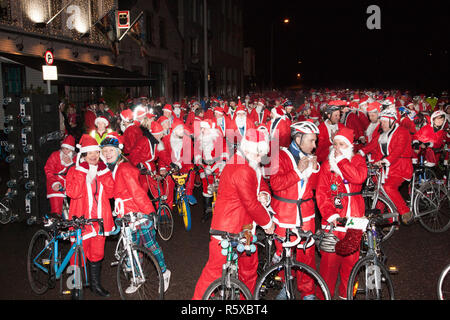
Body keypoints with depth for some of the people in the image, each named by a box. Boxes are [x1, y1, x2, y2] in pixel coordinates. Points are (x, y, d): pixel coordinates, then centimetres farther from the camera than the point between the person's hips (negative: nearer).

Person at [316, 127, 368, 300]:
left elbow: (359, 177, -16)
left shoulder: (357, 160, 8)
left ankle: (346, 293, 28)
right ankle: (325, 294, 13)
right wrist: (330, 214, -17)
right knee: (330, 259, -2)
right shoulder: (327, 164, 5)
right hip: (333, 219, -1)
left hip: (354, 217, 1)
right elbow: (321, 193, -4)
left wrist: (341, 160, -14)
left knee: (351, 258, 9)